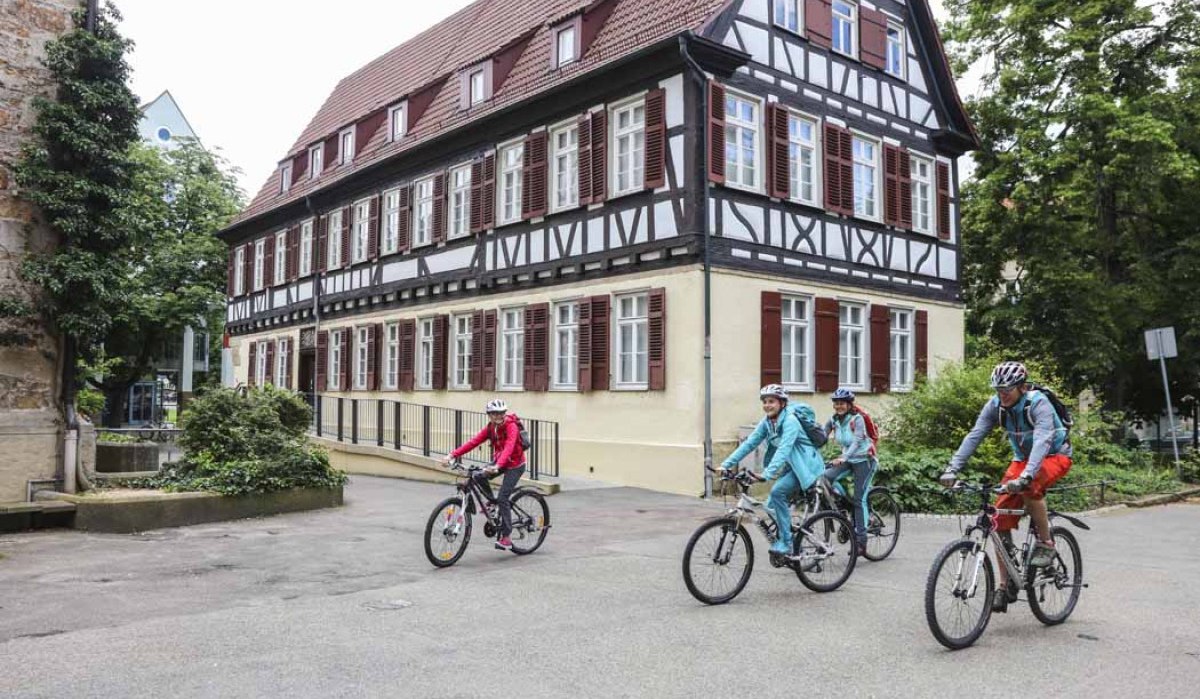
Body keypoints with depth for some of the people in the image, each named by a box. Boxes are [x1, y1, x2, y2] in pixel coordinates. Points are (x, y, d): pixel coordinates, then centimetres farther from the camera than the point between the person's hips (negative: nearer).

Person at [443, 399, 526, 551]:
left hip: (515, 465, -6)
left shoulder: (511, 427, -24)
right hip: (499, 461, 6)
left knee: (503, 499, -14)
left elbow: (508, 448, -40)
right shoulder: (490, 427, -6)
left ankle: (506, 538, -5)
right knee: (478, 477, -17)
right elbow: (473, 442, -15)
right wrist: (452, 455, -27)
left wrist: (497, 466, -56)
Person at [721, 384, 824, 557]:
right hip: (791, 467, 8)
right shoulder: (767, 422, 0)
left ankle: (785, 543, -17)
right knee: (771, 507, 2)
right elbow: (749, 443, -3)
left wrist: (767, 474, -46)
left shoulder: (790, 420, -23)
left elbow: (784, 449, -35)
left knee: (777, 491, -26)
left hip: (805, 465, -8)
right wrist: (726, 464, -13)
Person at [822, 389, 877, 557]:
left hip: (864, 460, -6)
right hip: (847, 459, 6)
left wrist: (844, 458, -46)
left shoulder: (857, 419, -19)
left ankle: (861, 541, -4)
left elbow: (857, 442, -31)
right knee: (826, 477, -18)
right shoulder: (833, 420, -3)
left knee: (859, 499, -9)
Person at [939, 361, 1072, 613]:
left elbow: (1042, 441, -41)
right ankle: (1006, 585, 0)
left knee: (1029, 487, -38)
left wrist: (1025, 476, -55)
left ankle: (1046, 543, -14)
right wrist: (953, 468, -33)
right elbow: (974, 436, -21)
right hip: (1023, 458, 5)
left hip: (1055, 456, -5)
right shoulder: (995, 405, -13)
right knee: (1001, 518, -9)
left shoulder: (1039, 403, -27)